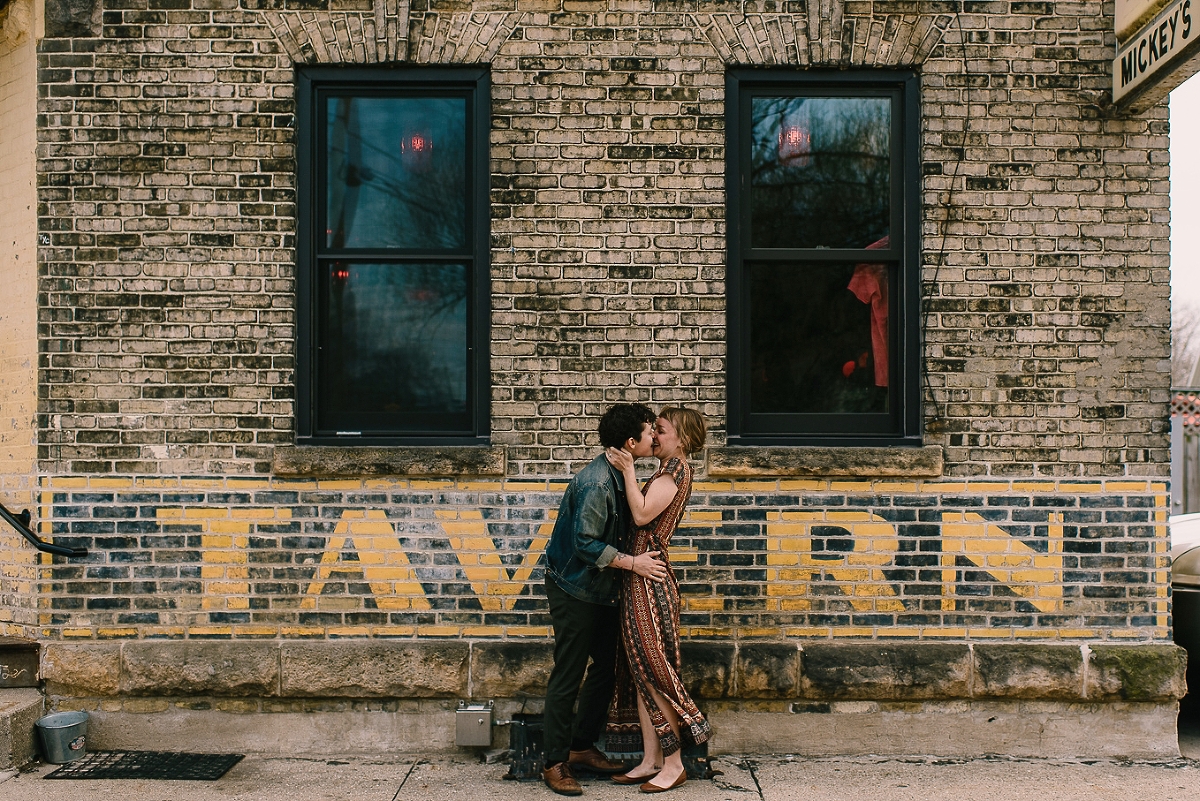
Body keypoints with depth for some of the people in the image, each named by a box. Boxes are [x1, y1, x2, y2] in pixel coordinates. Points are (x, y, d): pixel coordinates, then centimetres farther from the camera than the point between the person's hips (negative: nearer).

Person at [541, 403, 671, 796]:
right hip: (573, 590, -10)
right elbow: (586, 543, -27)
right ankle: (555, 763, 11)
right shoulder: (596, 483, -26)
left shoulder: (617, 475, 5)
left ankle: (583, 746, 29)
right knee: (567, 677, -1)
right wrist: (633, 563, -23)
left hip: (598, 589, 10)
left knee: (605, 668, 16)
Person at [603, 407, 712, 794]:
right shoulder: (667, 472, 19)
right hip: (639, 575, 10)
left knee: (652, 668, -3)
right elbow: (641, 516, 12)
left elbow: (641, 514, -21)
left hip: (649, 575, -10)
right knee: (640, 670, 11)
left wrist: (628, 471, -17)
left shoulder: (676, 471, -10)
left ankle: (673, 764, 6)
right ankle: (651, 760, 17)